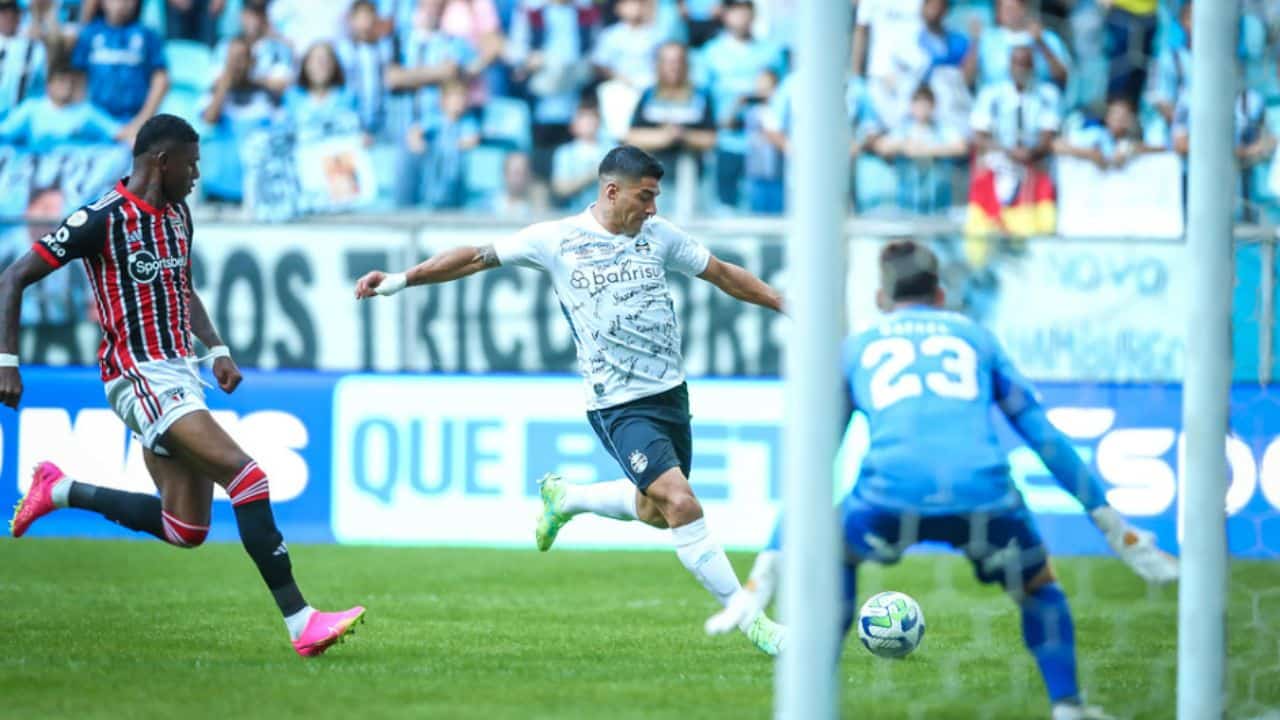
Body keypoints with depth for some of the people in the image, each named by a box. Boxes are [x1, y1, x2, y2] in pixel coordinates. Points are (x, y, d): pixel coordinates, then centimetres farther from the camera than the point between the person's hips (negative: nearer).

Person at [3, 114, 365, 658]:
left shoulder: (177, 215, 12)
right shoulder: (102, 220, -13)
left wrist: (217, 349, 16)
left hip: (178, 372, 9)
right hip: (140, 377, -9)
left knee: (184, 530, 9)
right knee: (245, 475, -21)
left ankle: (60, 491, 27)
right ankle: (299, 623, -22)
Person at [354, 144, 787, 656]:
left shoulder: (658, 235, 6)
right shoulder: (557, 240, -5)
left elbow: (723, 274, 17)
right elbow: (477, 258, 1)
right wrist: (399, 280, -1)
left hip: (670, 393, 6)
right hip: (619, 404, -6)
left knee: (655, 511, 14)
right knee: (682, 503, -18)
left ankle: (564, 498, 41)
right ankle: (750, 620, -14)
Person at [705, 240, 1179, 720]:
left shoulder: (855, 348, 29)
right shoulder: (976, 337, 29)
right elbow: (1044, 437, 25)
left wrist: (766, 572, 33)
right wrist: (1114, 527, 29)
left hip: (890, 497, 0)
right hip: (984, 495, 0)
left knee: (836, 558, 32)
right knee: (1038, 587, 27)